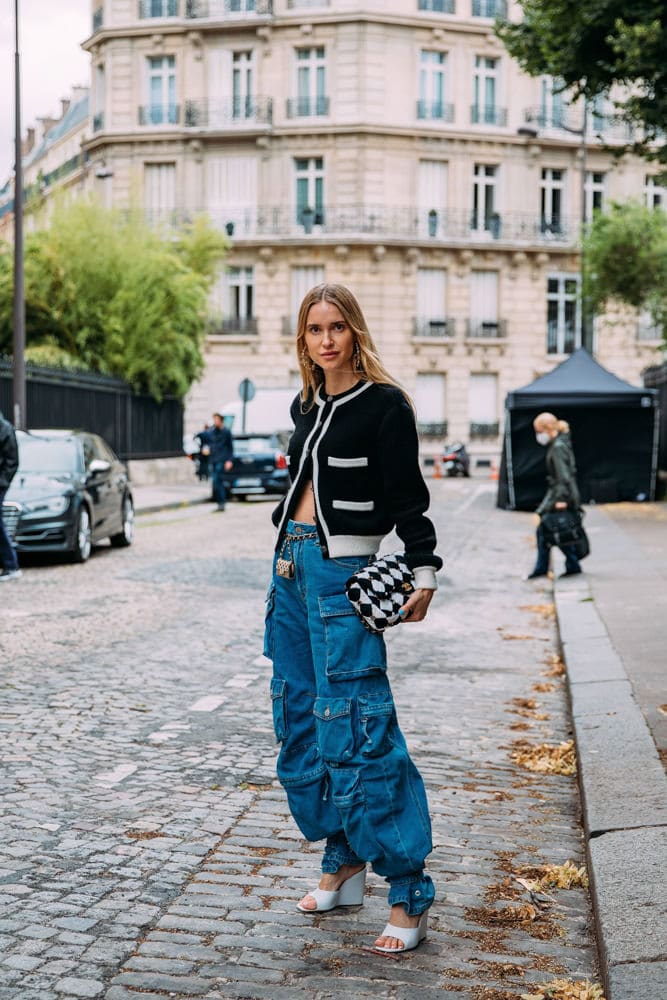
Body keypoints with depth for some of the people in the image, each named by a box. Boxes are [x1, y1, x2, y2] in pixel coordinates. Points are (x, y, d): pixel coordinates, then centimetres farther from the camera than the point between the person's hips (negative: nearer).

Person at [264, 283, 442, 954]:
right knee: (300, 721, 11)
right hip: (291, 564, 8)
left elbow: (406, 498, -9)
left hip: (342, 570, -8)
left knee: (354, 730, -12)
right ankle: (343, 866, 24)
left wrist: (424, 575, -13)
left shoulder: (383, 404, -7)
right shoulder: (306, 406, 15)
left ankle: (408, 896, -5)